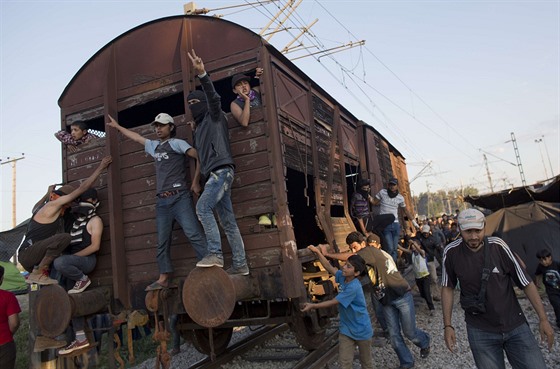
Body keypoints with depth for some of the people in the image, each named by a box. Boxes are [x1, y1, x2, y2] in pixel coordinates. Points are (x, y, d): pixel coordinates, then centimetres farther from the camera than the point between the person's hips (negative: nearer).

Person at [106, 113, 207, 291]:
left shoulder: (177, 143, 2)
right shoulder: (154, 146, 22)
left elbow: (199, 157, -7)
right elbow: (136, 137, 37)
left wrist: (195, 182, -8)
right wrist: (117, 126, 45)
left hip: (179, 198, -7)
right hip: (162, 201, 7)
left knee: (194, 234, -15)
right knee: (162, 241, 7)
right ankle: (164, 278, 13)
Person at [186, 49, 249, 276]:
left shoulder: (214, 116, 7)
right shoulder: (200, 126, 30)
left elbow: (213, 97, -14)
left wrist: (202, 74, -27)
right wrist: (194, 132, 24)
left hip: (222, 170, -9)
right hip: (213, 174, 9)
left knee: (203, 207, -23)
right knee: (227, 220, 3)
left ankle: (215, 254, -23)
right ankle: (240, 264, 3)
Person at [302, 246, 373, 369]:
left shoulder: (353, 287, -29)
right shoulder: (343, 277, -7)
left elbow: (333, 302, -25)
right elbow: (329, 267, 0)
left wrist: (312, 306, -20)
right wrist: (317, 252, -12)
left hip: (361, 330, -6)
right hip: (346, 329, 6)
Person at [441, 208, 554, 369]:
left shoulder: (498, 245, -12)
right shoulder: (451, 252, -11)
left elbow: (526, 282, -3)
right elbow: (448, 288, 1)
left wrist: (543, 318, -2)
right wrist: (447, 325, 0)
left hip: (516, 325, 1)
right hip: (480, 331, 0)